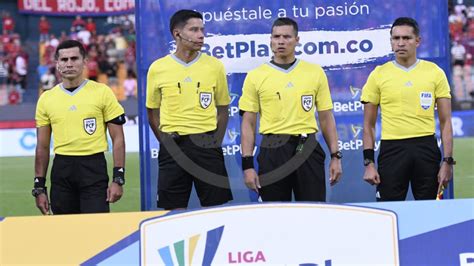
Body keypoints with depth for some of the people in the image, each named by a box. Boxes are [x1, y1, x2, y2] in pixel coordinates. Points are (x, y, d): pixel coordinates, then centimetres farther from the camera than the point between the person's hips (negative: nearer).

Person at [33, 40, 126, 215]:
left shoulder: (102, 92, 1)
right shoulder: (46, 99, 8)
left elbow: (118, 139, 1)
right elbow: (42, 147, 12)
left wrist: (118, 179, -7)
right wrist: (39, 187, 8)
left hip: (93, 168, -3)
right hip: (61, 171, 3)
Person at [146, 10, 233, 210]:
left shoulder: (215, 66, 3)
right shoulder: (158, 68, 1)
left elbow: (222, 110, 11)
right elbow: (153, 113, 10)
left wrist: (214, 143, 4)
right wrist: (168, 144, 4)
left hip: (207, 146, 0)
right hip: (173, 148, 0)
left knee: (216, 207, 0)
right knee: (173, 210, 2)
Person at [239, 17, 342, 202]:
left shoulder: (315, 72, 6)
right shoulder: (256, 76, 3)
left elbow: (326, 118, 9)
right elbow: (248, 124, 2)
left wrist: (335, 156, 3)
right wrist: (247, 165, -5)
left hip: (307, 151, 1)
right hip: (273, 152, -1)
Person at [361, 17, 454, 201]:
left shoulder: (435, 72, 4)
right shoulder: (378, 75, 4)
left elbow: (445, 122, 5)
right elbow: (369, 125, 7)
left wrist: (448, 161, -3)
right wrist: (368, 162, -1)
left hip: (426, 149, 1)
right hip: (392, 149, -1)